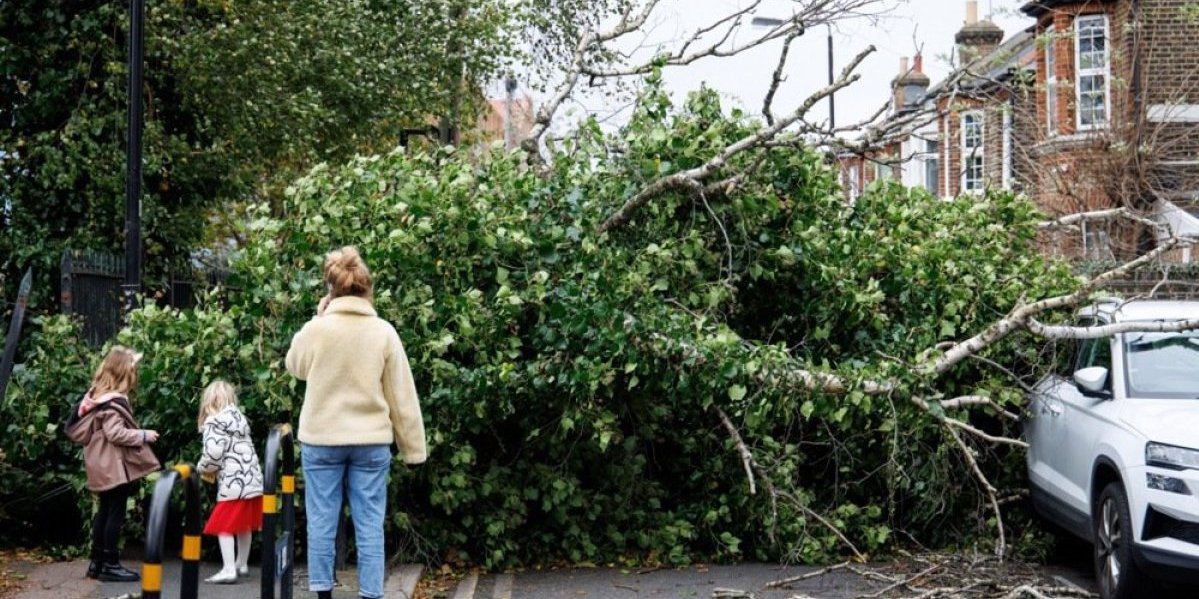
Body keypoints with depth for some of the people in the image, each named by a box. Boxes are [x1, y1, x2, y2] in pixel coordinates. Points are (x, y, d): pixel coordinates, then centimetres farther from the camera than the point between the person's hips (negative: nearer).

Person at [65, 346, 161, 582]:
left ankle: (97, 562, 18)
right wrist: (143, 435, -16)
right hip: (115, 465, -10)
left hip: (105, 465, 10)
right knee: (115, 514, -5)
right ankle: (110, 565, -2)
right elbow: (115, 433, -24)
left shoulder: (99, 394, 12)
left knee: (105, 512, 14)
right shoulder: (112, 402, -18)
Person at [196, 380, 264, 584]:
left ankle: (228, 569, -12)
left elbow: (213, 454, -16)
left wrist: (202, 469, 4)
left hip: (233, 482, -8)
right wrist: (213, 468, 16)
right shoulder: (239, 418, 16)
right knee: (244, 525, 19)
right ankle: (242, 564, 31)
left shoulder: (214, 422, -6)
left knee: (223, 526, -4)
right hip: (252, 479, 8)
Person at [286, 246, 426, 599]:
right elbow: (402, 396, -1)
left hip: (321, 440, 0)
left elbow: (295, 367, 15)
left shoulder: (316, 328, -7)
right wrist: (413, 447, 5)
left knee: (322, 521, 7)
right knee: (370, 525, 5)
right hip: (371, 441, 0)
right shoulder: (383, 332, -4)